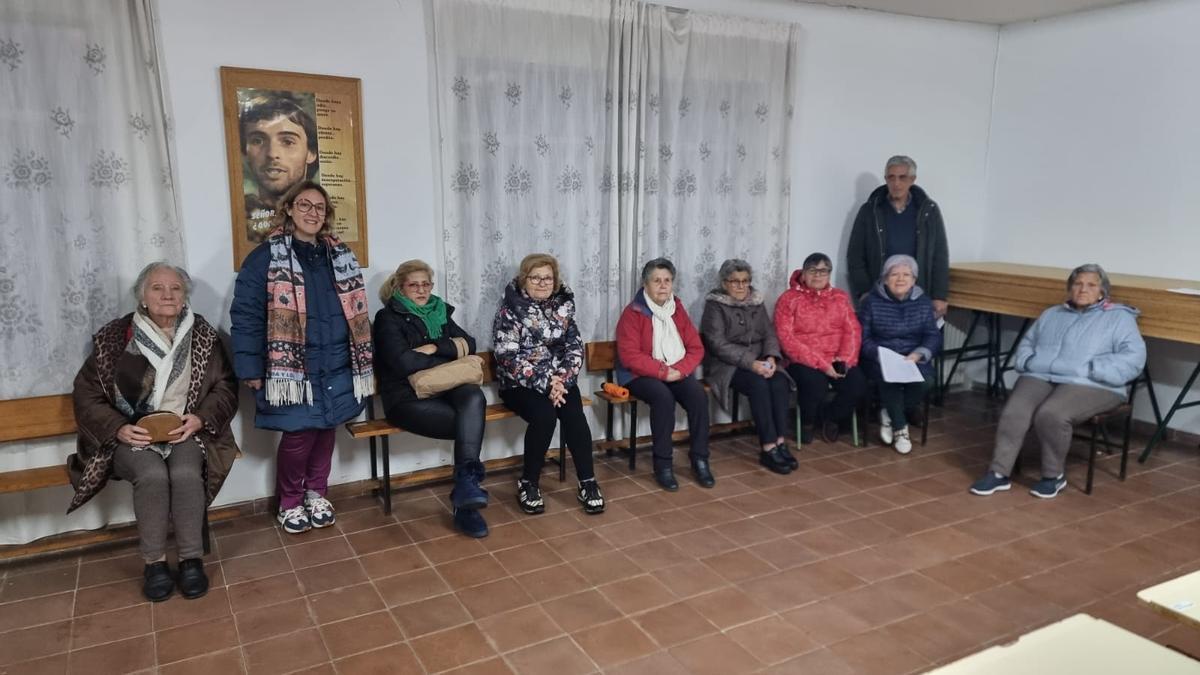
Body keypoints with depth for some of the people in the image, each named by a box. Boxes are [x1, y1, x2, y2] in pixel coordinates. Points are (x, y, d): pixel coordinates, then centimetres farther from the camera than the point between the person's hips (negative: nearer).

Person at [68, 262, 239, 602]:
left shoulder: (203, 335, 3)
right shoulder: (114, 337, 0)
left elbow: (225, 387, 5)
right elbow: (87, 394, 3)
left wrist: (200, 419, -13)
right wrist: (119, 429, -13)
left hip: (185, 432, 1)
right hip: (131, 436, 0)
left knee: (186, 474, -31)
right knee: (153, 475, -31)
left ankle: (192, 559, -14)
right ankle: (154, 562, -12)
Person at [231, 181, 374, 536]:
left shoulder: (341, 256, 10)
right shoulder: (266, 257, -5)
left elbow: (356, 312, 13)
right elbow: (245, 315, -8)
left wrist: (365, 361, 10)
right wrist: (251, 370, -11)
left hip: (336, 369, 5)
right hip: (292, 369, -4)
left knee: (326, 430, 12)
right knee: (298, 434, -3)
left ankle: (317, 493, 33)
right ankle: (290, 502, 21)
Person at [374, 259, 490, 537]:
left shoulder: (440, 312, 19)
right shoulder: (388, 317, 1)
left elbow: (469, 343, 6)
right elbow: (404, 362, -15)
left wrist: (435, 347, -10)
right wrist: (451, 357, -5)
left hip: (444, 390, 4)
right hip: (407, 398, -4)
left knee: (473, 396, -31)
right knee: (471, 425, -26)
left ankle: (465, 485, -36)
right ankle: (467, 485, -19)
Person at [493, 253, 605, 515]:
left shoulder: (563, 305, 7)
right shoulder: (510, 310, -6)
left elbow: (575, 347, 3)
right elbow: (508, 357, -14)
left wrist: (561, 379, -15)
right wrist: (544, 383, -22)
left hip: (559, 380, 3)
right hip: (520, 384, -3)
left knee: (574, 415, -25)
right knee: (544, 415, -30)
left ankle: (588, 483, -15)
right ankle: (528, 483, -11)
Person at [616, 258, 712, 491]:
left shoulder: (678, 310, 9)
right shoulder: (633, 313, -7)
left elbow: (696, 347, 6)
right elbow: (630, 356, -16)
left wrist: (679, 370, -13)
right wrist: (663, 371, -20)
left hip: (677, 372, 5)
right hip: (642, 375, -4)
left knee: (698, 394, -24)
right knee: (663, 397, -34)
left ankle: (700, 459, -14)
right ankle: (663, 463, -22)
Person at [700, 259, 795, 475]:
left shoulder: (756, 302, 13)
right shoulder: (715, 305, -4)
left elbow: (769, 334, 8)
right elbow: (718, 344, -15)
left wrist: (771, 358, -14)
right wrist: (750, 363, -25)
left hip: (758, 361, 5)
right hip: (726, 364, -5)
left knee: (780, 382, -25)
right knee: (758, 384, -32)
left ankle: (780, 442, -24)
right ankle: (768, 448, -30)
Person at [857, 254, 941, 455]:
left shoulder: (923, 302, 7)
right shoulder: (871, 301, -1)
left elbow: (933, 336, 2)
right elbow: (863, 339, -4)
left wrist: (917, 355, -19)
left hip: (913, 359, 3)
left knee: (925, 380, -29)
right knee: (889, 378, -35)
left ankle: (889, 415, -5)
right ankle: (900, 427, -14)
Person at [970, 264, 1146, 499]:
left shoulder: (1119, 318, 11)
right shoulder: (1051, 314, 26)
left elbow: (1133, 357, -2)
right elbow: (1026, 343, 26)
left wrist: (1091, 370, -14)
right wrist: (1028, 362, 3)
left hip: (1089, 385, -4)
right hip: (1040, 377, 4)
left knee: (1051, 415, -33)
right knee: (1014, 413, -27)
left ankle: (1054, 475, -11)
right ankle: (999, 473, -21)